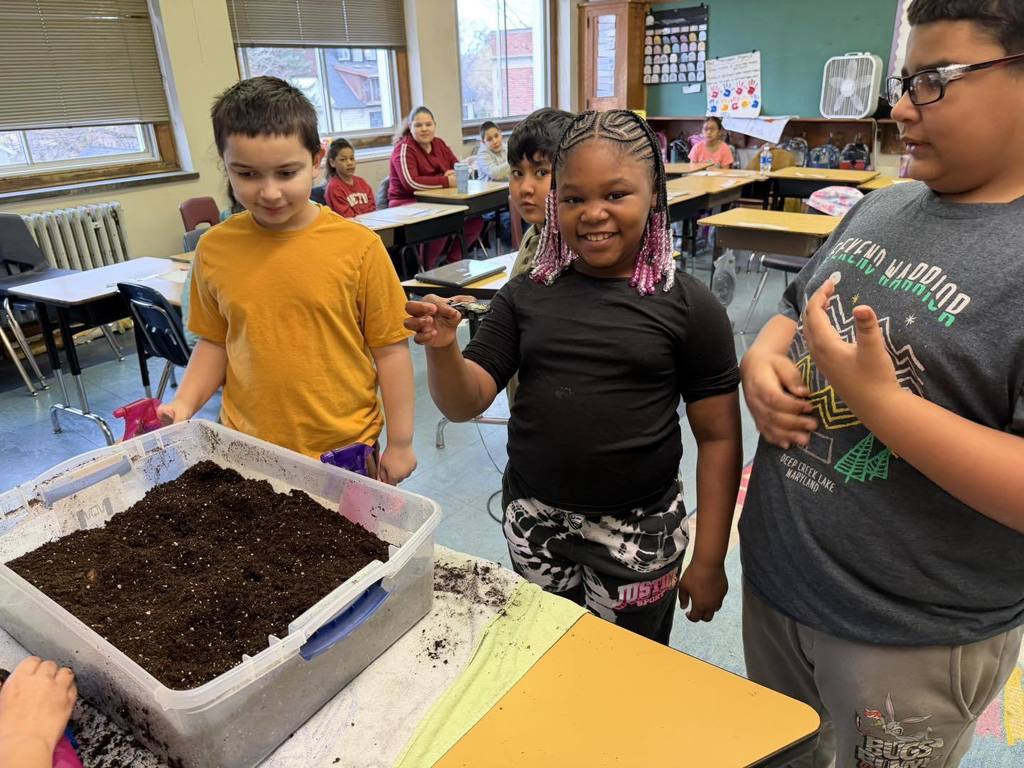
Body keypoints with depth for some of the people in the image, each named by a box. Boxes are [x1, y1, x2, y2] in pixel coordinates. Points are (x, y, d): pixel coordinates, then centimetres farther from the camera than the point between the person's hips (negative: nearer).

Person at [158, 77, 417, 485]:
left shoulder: (358, 246, -12)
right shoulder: (214, 249, -2)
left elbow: (390, 347, -6)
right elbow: (215, 342, 11)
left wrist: (400, 442, -3)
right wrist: (183, 404, -4)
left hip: (345, 448, -2)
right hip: (249, 448, 3)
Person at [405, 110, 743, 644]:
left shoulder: (688, 306, -9)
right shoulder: (527, 296, -3)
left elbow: (718, 439, -5)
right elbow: (465, 404, -4)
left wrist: (709, 560, -4)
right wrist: (442, 350, -25)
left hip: (638, 532, -2)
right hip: (533, 521, 3)